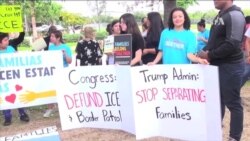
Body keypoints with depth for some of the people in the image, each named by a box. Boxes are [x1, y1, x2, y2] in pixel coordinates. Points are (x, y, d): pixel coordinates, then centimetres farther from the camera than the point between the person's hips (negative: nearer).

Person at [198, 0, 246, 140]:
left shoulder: (235, 15, -15)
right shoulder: (220, 15, 14)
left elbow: (232, 44, -24)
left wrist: (210, 55, -16)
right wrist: (206, 51, 1)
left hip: (230, 66, -9)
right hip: (217, 65, 9)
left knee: (232, 103, 2)